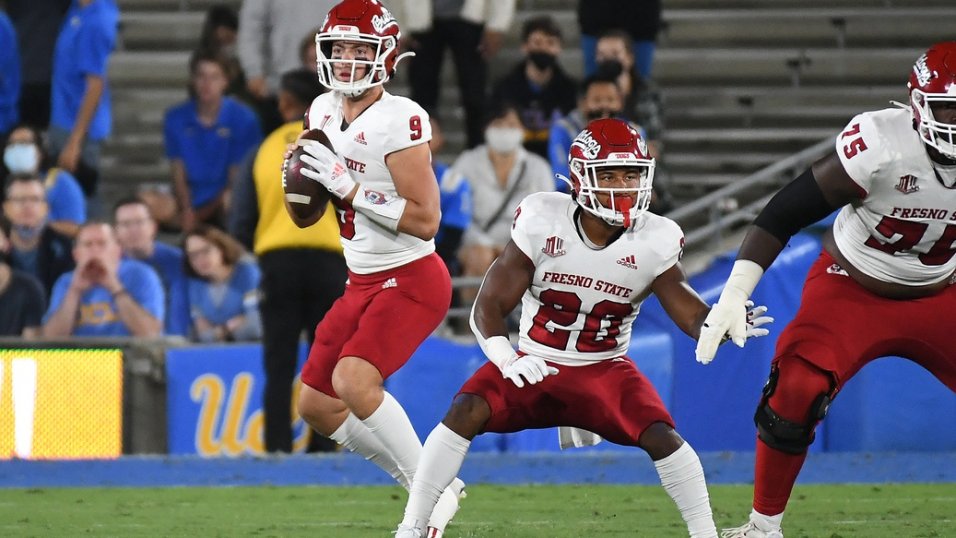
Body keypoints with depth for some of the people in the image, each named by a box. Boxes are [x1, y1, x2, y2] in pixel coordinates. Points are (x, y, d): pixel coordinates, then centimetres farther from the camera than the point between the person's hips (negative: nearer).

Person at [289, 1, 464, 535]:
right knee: (316, 404, 11)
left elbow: (425, 219, -24)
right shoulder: (324, 112, 5)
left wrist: (349, 188, -26)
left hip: (411, 280, -9)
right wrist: (302, 175, -5)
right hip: (363, 283, 9)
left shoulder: (399, 120, -20)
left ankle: (435, 494, -12)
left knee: (354, 380, -27)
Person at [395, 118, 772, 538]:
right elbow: (489, 305, -15)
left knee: (660, 436, -24)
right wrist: (505, 359, -35)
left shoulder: (655, 241, -12)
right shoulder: (542, 222, -16)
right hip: (534, 364, 0)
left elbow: (691, 313, -14)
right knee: (465, 414, -24)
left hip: (605, 370, 0)